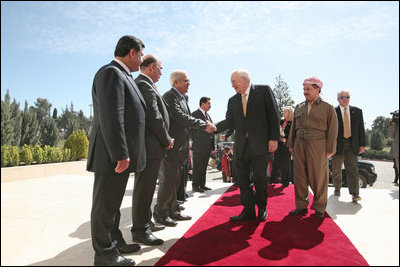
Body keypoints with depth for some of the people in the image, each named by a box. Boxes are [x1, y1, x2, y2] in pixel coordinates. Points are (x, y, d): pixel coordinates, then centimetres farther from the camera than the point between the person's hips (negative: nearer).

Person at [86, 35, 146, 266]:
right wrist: (121, 155, -23)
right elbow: (111, 117, -22)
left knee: (113, 204, 19)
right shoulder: (111, 73, -13)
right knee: (106, 205, 3)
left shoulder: (122, 75, 19)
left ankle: (116, 242, 34)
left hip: (121, 156, 10)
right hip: (113, 157, -10)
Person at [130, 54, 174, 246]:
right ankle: (140, 230, 7)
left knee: (146, 187, 19)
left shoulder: (143, 84, 19)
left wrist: (165, 139, 14)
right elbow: (154, 117, -20)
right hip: (149, 146, -11)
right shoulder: (144, 85, -14)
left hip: (149, 146, 11)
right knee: (144, 188, -3)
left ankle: (145, 222, 32)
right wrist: (167, 141, -9)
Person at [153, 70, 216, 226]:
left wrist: (205, 125, 1)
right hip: (170, 147, -9)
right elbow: (181, 117, -21)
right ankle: (160, 213, 10)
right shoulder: (169, 97, -13)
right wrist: (204, 125, -17)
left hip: (179, 148, 10)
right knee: (168, 180, -3)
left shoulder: (183, 98, 17)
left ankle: (173, 211, 26)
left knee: (175, 181, 15)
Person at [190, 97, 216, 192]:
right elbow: (192, 130, -10)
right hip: (199, 147, -8)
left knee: (204, 167, 13)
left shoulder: (208, 115, 19)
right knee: (197, 167, 0)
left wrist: (212, 146, 14)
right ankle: (195, 186, 8)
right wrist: (195, 143, -13)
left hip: (208, 146, 8)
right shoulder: (195, 114, -7)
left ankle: (202, 185, 21)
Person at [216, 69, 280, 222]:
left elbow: (273, 115, -2)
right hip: (241, 146, 5)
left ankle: (262, 208, 22)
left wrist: (274, 138, -9)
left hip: (260, 145, -4)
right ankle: (248, 211, 19)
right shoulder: (232, 101, 14)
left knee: (259, 178, -1)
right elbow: (229, 122, 4)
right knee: (243, 179, 6)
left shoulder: (264, 91, 2)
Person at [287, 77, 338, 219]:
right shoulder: (299, 107, 14)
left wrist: (330, 149, -7)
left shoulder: (328, 108, 2)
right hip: (300, 145, 4)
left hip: (317, 146, -4)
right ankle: (301, 206, 14)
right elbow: (293, 127, 17)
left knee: (319, 178, 0)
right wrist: (291, 144, 12)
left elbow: (332, 130, -2)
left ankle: (319, 208, 14)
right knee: (300, 176, 4)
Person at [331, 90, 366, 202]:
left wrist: (362, 144, 3)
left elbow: (361, 129, 10)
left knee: (353, 168, -5)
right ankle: (337, 189, 26)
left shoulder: (357, 111, 9)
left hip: (352, 144, 1)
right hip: (338, 144, -1)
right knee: (336, 169, 8)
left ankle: (355, 194, -7)